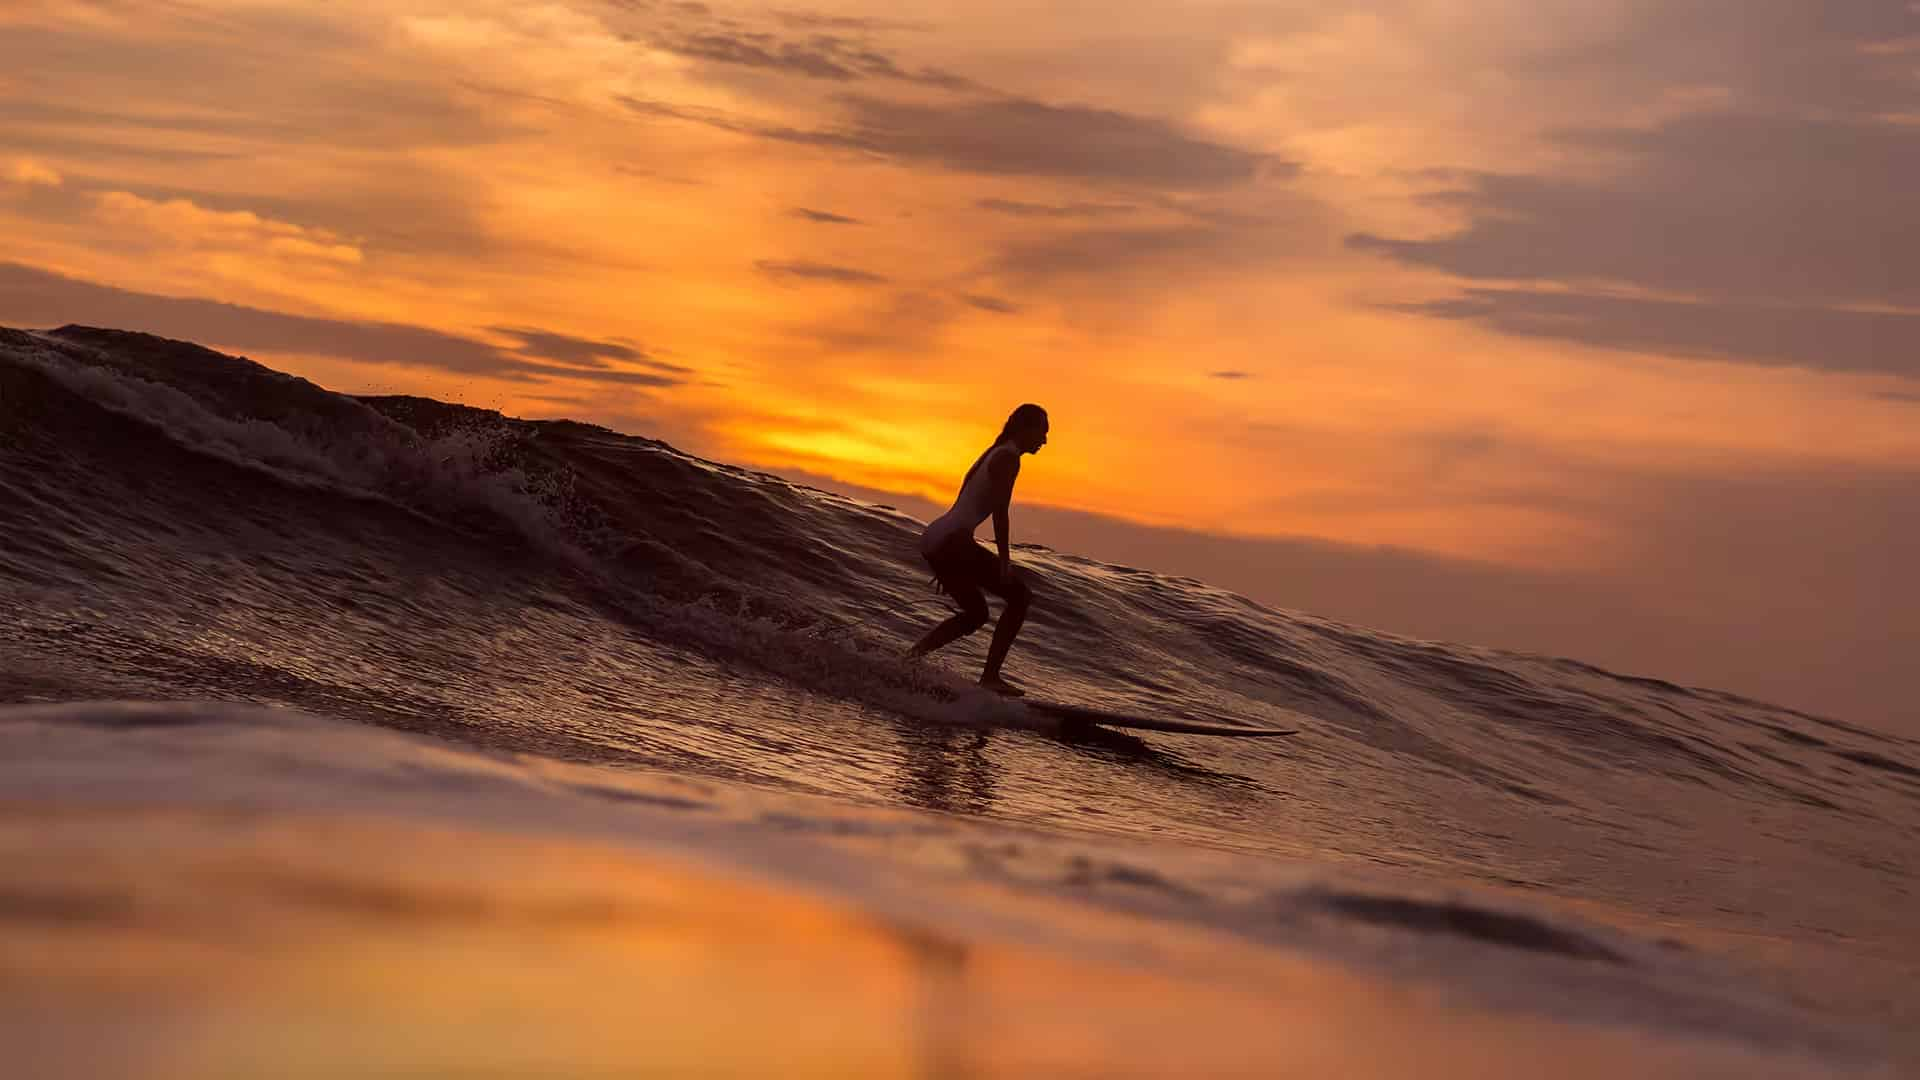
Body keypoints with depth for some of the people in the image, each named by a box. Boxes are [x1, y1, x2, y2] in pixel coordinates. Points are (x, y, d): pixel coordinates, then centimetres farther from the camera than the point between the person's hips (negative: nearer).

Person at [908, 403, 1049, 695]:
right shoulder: (1008, 458, -6)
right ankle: (990, 676, -6)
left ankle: (910, 657, 10)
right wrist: (1005, 560, -17)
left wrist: (947, 564, 28)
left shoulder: (993, 454, 23)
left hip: (933, 540, 10)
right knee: (1020, 595, -3)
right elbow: (999, 511, -16)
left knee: (976, 613, 22)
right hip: (953, 542, -10)